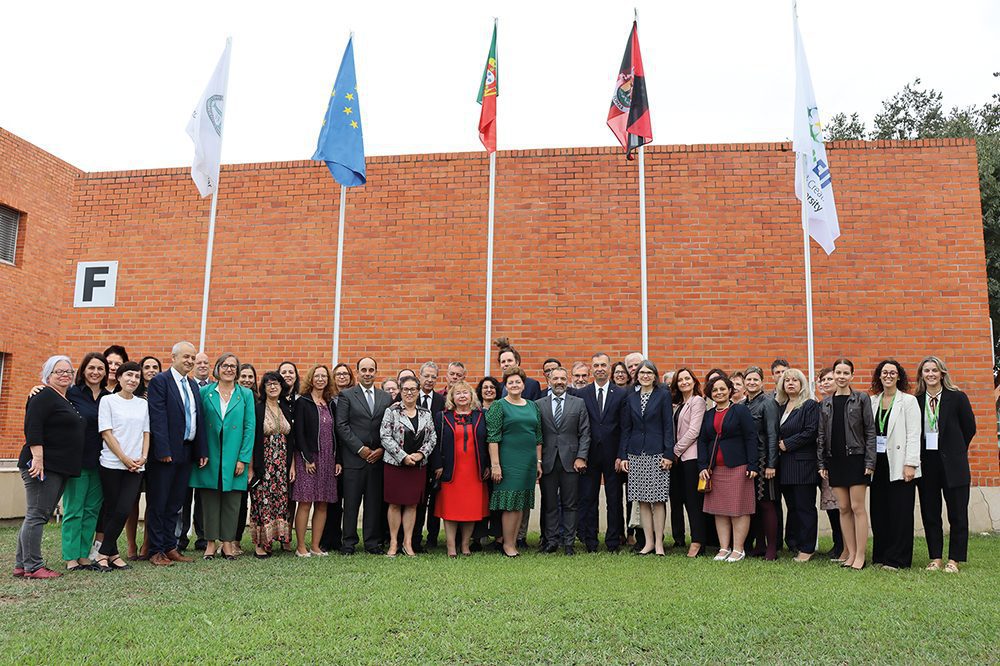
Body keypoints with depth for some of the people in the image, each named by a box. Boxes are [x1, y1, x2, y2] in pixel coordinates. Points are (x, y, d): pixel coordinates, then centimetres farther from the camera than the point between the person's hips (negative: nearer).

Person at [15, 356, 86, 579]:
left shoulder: (66, 401, 20)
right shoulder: (44, 397, -8)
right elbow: (33, 428, -18)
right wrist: (37, 458, -25)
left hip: (60, 468, 9)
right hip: (43, 466, -9)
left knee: (41, 516, 12)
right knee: (36, 515, -5)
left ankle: (21, 565, 18)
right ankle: (33, 566, -1)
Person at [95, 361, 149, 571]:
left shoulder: (143, 404, 14)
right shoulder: (108, 400, 1)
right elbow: (107, 433, -4)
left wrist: (143, 457, -2)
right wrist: (124, 458, -10)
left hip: (136, 466, 3)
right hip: (112, 464, -3)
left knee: (124, 510, -5)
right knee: (112, 510, 2)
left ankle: (104, 554, 8)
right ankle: (112, 554, 12)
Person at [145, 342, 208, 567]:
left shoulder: (193, 385, 14)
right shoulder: (160, 381, -8)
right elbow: (158, 418, -15)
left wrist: (202, 450, 9)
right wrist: (163, 451, -20)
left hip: (186, 453, 7)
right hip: (166, 453, -7)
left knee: (175, 504, 13)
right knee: (158, 503, 4)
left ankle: (170, 547, 21)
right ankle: (156, 551, 12)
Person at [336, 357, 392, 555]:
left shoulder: (386, 397, 12)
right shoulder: (346, 396, 3)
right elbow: (342, 426, -5)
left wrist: (381, 449, -3)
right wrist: (360, 448, -10)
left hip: (378, 457, 3)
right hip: (353, 457, -3)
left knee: (375, 502, 6)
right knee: (351, 502, 1)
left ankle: (372, 542, 15)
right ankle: (349, 542, 11)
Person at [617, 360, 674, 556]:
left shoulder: (663, 395, 1)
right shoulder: (631, 398, 11)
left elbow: (668, 426, -3)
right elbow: (626, 429, 11)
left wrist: (668, 454, -9)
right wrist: (622, 455, 5)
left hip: (656, 452, -3)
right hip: (636, 454, 4)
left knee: (658, 500, 0)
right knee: (642, 501, 6)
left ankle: (659, 543, 8)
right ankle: (648, 542, 13)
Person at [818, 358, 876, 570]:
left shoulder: (862, 399, -1)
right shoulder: (826, 403, 10)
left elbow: (870, 432, -4)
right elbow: (821, 435, 11)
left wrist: (870, 462, -10)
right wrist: (822, 463, 7)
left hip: (856, 458, -4)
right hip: (835, 460, 4)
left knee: (857, 508, -3)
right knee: (844, 508, 7)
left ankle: (860, 555, 4)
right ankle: (851, 553, 14)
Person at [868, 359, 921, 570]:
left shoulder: (908, 401, 0)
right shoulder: (872, 401, 11)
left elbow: (914, 435, -7)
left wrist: (910, 464, -14)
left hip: (899, 464, -4)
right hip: (878, 464, 4)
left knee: (900, 511, -1)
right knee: (878, 511, 8)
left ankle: (897, 559, 7)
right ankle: (880, 556, 18)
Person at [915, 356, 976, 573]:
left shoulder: (957, 398, -3)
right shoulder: (915, 401, 3)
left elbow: (969, 428, 4)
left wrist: (954, 451, 8)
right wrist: (915, 457, 4)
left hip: (952, 464, -2)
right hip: (926, 464, 2)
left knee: (957, 514, 3)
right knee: (930, 513, 7)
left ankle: (954, 560, 13)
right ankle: (935, 558, 17)